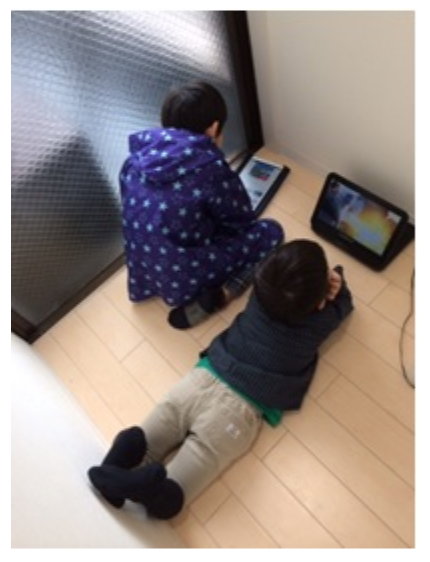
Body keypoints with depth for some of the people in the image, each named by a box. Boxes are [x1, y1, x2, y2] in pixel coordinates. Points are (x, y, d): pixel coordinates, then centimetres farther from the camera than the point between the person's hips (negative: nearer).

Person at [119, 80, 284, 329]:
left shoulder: (139, 156, -3)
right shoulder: (210, 168, -20)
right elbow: (242, 222, -5)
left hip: (143, 272, 7)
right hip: (181, 278, -6)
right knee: (270, 232, 4)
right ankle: (216, 297, -8)